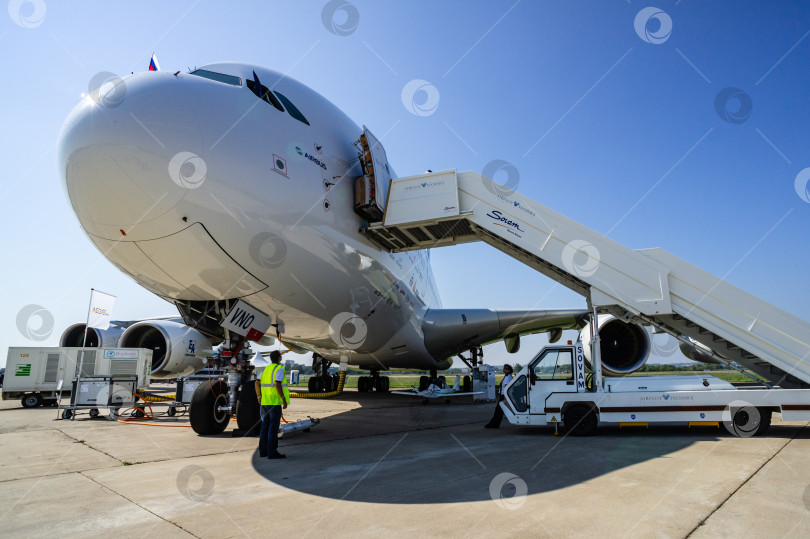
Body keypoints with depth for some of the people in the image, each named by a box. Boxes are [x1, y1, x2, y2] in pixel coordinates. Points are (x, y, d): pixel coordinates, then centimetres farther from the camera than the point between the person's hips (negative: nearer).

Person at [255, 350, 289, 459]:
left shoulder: (265, 369, 13)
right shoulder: (279, 369, -9)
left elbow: (257, 383, 6)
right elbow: (277, 385, -19)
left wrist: (259, 397, 11)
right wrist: (284, 400, -15)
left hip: (264, 401, 7)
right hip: (275, 402, -7)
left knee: (265, 426, 12)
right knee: (273, 427, -4)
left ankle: (263, 451, 17)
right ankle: (272, 452, -3)